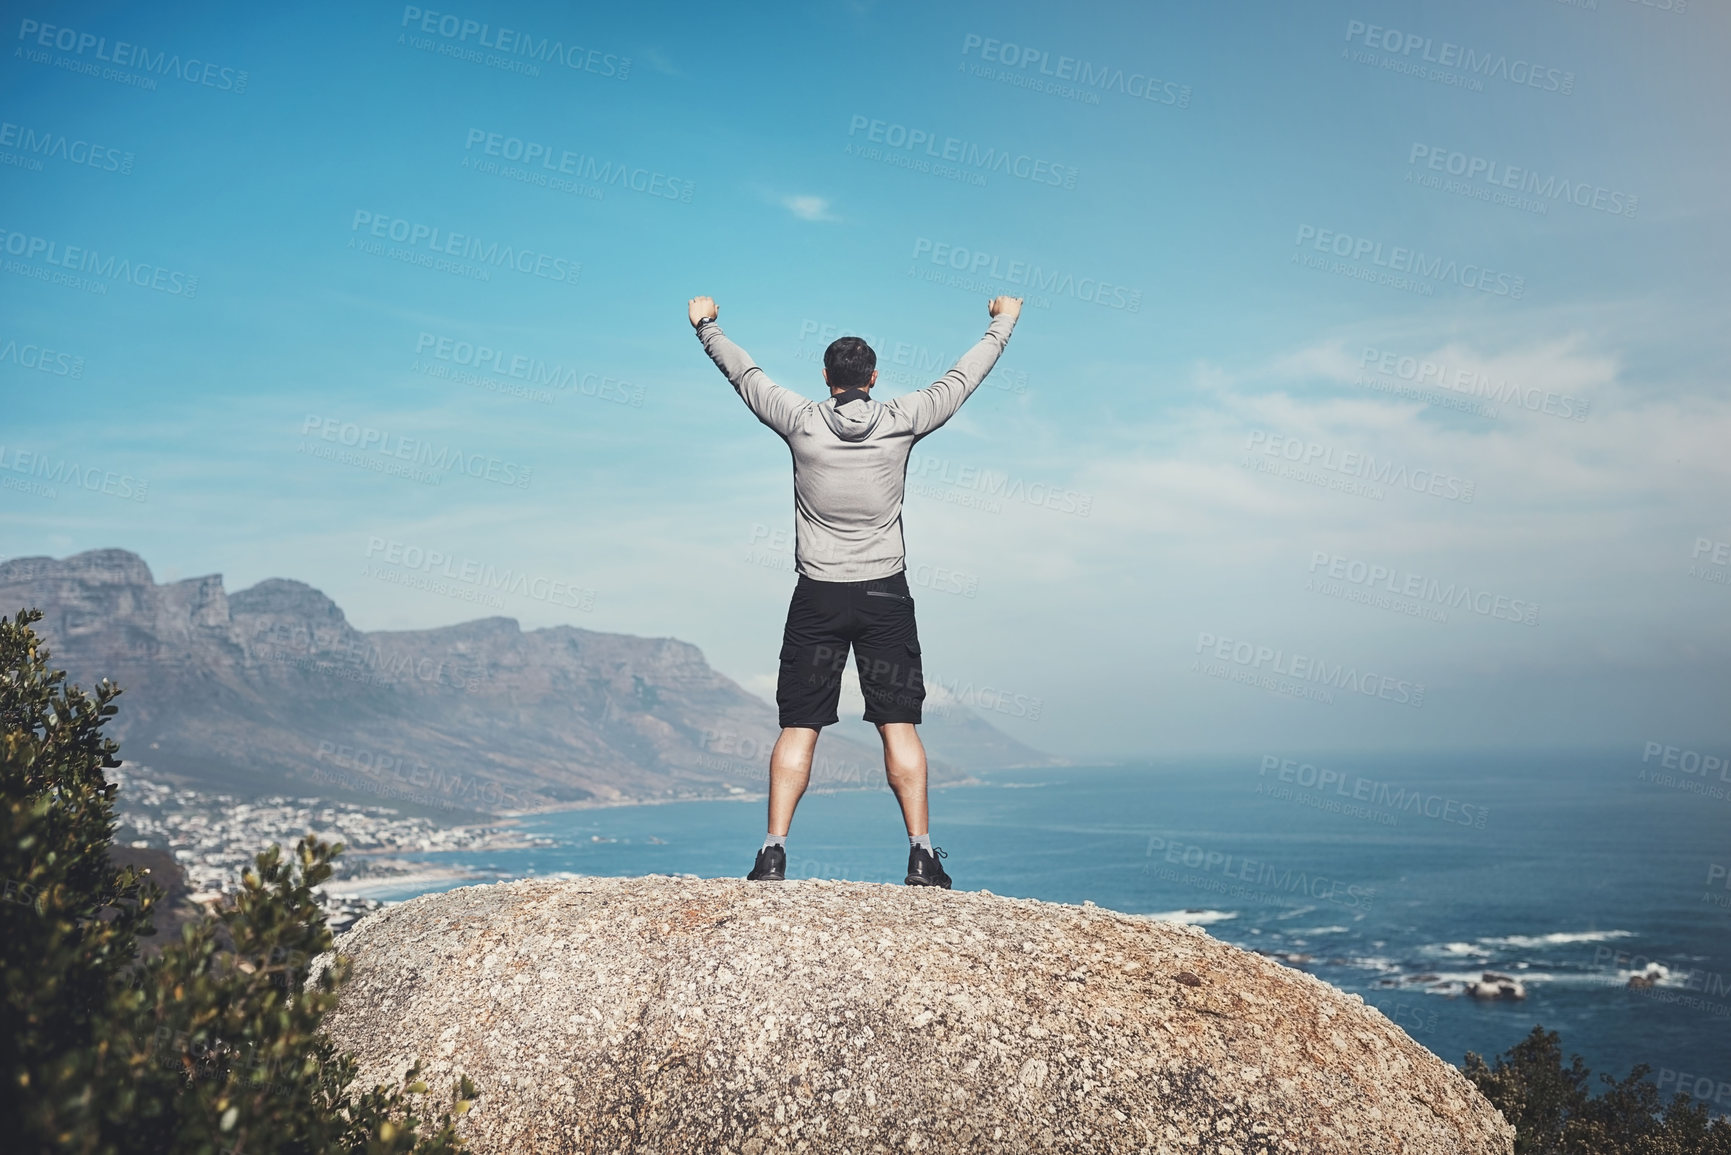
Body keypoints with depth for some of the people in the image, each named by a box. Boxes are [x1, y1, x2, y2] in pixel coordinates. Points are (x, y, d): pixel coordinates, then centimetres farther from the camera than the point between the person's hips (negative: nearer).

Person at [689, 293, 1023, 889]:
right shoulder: (902, 420, -2)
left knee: (798, 727, 4)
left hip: (817, 598, 0)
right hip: (884, 595, 0)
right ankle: (922, 855, 2)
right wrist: (1002, 324, 28)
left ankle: (773, 853, 2)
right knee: (898, 724, 2)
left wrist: (707, 326, 31)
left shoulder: (801, 421, -2)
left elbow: (744, 374, 14)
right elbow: (962, 378, 12)